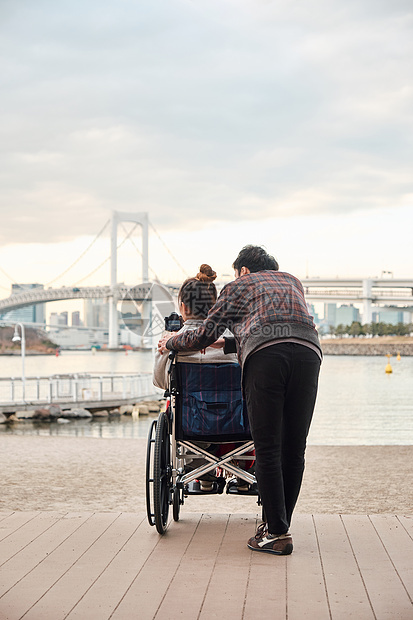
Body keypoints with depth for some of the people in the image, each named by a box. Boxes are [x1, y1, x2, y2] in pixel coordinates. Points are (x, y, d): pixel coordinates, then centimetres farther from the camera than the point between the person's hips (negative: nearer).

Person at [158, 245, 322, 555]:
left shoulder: (239, 285, 26)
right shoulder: (292, 282, 37)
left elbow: (204, 336, 25)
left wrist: (171, 342, 44)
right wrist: (231, 343, 54)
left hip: (265, 356, -4)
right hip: (308, 352, 4)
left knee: (268, 448, -2)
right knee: (294, 448, 9)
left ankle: (277, 533, -4)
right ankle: (279, 523, 16)